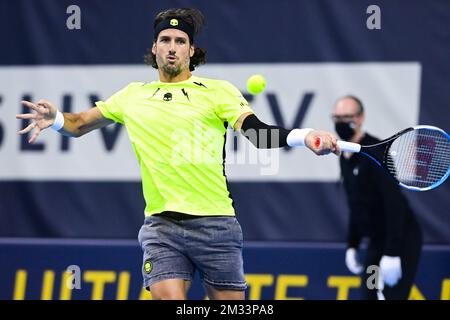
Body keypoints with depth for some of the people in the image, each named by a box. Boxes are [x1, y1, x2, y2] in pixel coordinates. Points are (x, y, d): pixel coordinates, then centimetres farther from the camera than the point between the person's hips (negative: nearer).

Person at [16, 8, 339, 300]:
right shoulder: (133, 95, 13)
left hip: (215, 224, -1)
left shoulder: (218, 91, 3)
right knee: (168, 298, -16)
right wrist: (55, 118, -5)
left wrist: (305, 137, -29)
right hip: (161, 227, 2)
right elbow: (79, 125, 19)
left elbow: (258, 132, -10)